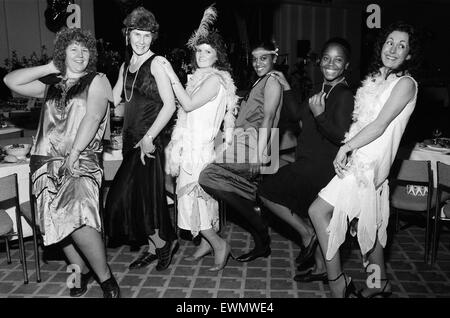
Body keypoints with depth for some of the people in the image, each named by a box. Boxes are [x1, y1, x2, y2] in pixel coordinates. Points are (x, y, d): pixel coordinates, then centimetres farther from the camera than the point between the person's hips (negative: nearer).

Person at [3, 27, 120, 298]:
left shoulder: (97, 81, 7)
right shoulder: (50, 84, 21)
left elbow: (93, 117, -7)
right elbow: (11, 81, 16)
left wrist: (73, 154, -15)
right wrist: (49, 69, 13)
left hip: (81, 160, -5)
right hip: (46, 162, 5)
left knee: (76, 217, -23)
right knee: (57, 220, -5)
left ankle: (105, 277, -10)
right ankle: (82, 270, 13)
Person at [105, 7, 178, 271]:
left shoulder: (156, 63, -8)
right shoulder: (126, 66, 15)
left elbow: (170, 104, -15)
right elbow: (112, 100, 19)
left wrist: (149, 137, -19)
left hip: (148, 140, -7)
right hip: (130, 138, 7)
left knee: (135, 195, -8)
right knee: (142, 196, 12)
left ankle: (162, 242, 13)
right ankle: (156, 248, 26)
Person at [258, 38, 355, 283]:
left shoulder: (345, 96, -16)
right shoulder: (323, 91, 13)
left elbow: (343, 136, -23)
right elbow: (296, 115, 23)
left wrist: (320, 116, -32)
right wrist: (286, 88, 20)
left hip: (321, 166, -9)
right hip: (311, 163, 9)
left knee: (267, 192, -2)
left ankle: (307, 235, 7)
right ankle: (321, 267, 31)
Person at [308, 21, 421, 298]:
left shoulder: (405, 84, -8)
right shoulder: (376, 78, 14)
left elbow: (380, 125, -14)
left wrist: (346, 147, -12)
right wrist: (348, 148, 1)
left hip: (368, 163, -8)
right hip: (359, 159, 8)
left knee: (319, 211, -10)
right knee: (368, 222, 16)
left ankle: (337, 281, 2)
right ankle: (380, 282, 33)